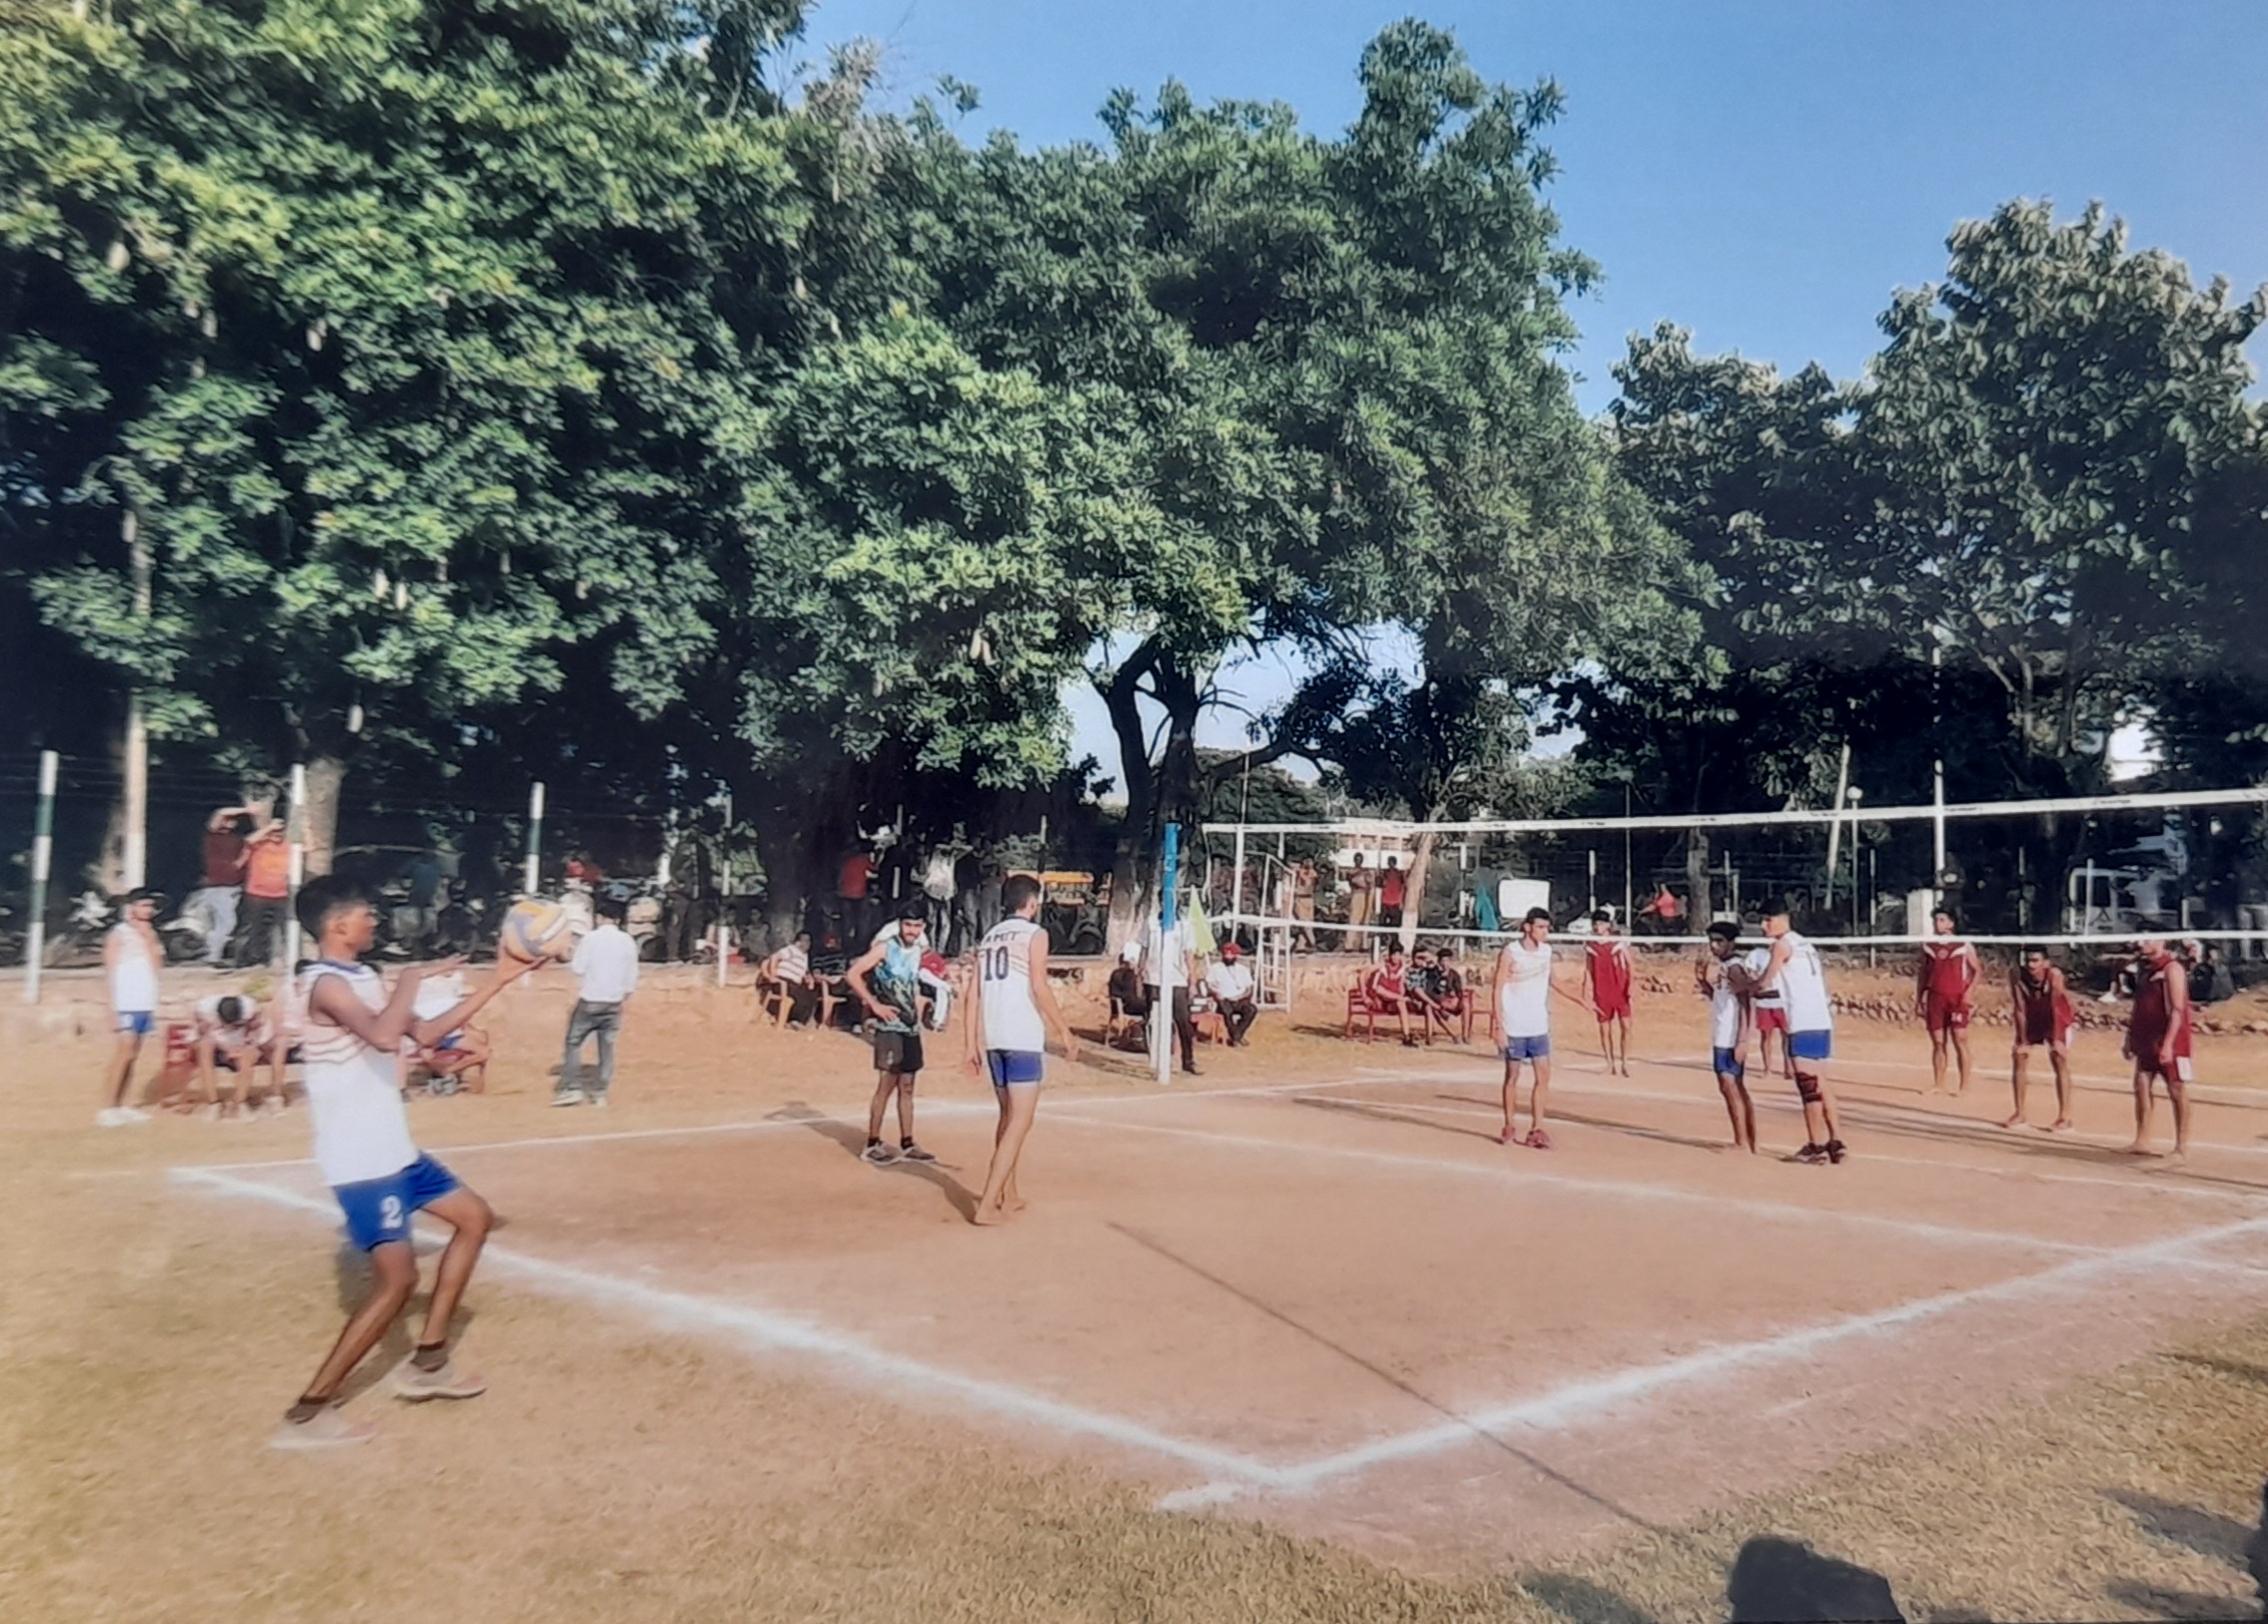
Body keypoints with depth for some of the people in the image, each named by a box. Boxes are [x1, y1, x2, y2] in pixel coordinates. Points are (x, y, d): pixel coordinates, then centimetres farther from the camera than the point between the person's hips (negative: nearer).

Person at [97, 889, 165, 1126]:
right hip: (126, 1005, -6)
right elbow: (111, 972, -7)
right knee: (122, 1056, -9)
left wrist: (148, 939, -3)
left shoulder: (149, 934, 15)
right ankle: (108, 1109, -6)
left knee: (132, 1058, 8)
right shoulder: (118, 935, -3)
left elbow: (156, 964, 3)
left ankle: (121, 1107, 13)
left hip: (146, 1004, 6)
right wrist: (113, 1009, -13)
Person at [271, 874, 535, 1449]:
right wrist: (411, 981, -21)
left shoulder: (362, 980, 12)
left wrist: (499, 981, 16)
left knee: (474, 1218, 18)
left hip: (394, 1149, 10)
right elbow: (384, 1036, -38)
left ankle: (427, 1361, 23)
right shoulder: (326, 983, -19)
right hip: (361, 1160, -10)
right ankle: (306, 1413, 0)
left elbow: (426, 1032, 18)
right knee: (397, 1279, -11)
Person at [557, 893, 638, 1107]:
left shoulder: (591, 938, -9)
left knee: (573, 1041, 8)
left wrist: (571, 959, 12)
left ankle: (572, 1087, 2)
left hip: (590, 1001, -3)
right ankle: (599, 1092, 10)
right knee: (607, 1047, 9)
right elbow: (632, 975, 6)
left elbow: (578, 969, -8)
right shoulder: (627, 941, 2)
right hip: (614, 1003, 3)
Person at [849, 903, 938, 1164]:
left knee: (907, 1087, 10)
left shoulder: (918, 951, 11)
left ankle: (907, 1145, 16)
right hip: (889, 1026, -7)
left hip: (911, 1027, 7)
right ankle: (872, 1144, 1)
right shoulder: (885, 947, -9)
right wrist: (875, 1005, -17)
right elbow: (853, 974, -15)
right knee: (887, 1084, -8)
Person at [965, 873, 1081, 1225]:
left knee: (1008, 1117, 20)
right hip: (1023, 1038, -7)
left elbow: (974, 993, 12)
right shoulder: (1034, 934, -3)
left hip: (993, 1039, 7)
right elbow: (1039, 987, -13)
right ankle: (987, 1204, -12)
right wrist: (1064, 1032, -8)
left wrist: (972, 1044, 14)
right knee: (1020, 1122, -5)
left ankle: (1008, 1196, 27)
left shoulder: (989, 937, 15)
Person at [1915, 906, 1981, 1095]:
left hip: (1957, 999, -3)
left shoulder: (1963, 945, 2)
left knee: (1960, 1041, -6)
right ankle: (1938, 1085, 10)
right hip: (1935, 999, 3)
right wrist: (1918, 1000, 9)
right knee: (1938, 1043, 5)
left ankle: (1965, 1085, -2)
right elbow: (1922, 974, 13)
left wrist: (1969, 991, -11)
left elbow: (1978, 969, 3)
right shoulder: (1928, 946, 10)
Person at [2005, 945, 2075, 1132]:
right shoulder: (2016, 975, -26)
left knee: (2060, 1061, -13)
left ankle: (2065, 1116, -9)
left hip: (2058, 1020, -3)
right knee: (2018, 1058, 0)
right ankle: (2019, 1113, 10)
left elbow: (2056, 1007, -31)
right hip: (2031, 1020, 3)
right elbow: (2020, 1009, -21)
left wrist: (2056, 1039, -31)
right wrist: (2023, 1041, -19)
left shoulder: (2054, 975, -33)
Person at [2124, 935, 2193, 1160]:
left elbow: (2177, 1010, -17)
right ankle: (2142, 1141, 9)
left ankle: (2182, 1146, 8)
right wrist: (2131, 1036, 16)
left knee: (2177, 1092, 1)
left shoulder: (2172, 969, -12)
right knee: (2142, 1087, 4)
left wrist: (2168, 1043, -22)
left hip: (2168, 1043, -7)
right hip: (2146, 1041, 7)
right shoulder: (2143, 968, 12)